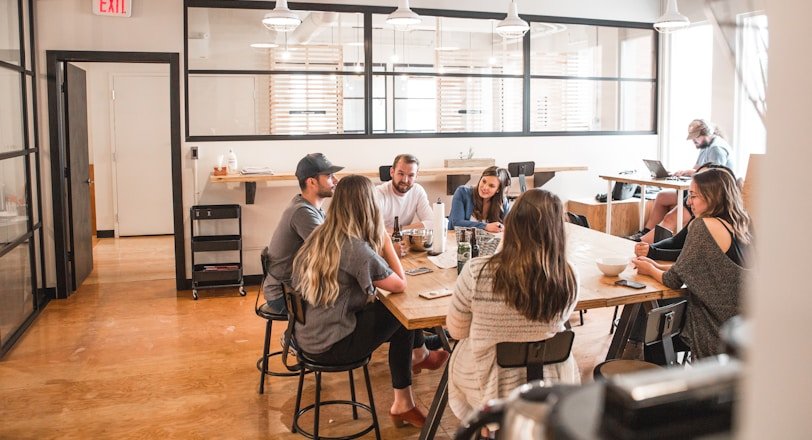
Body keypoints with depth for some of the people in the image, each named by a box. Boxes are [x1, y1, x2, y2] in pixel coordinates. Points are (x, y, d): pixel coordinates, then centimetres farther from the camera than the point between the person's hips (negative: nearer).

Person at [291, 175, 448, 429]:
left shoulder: (318, 236, 1)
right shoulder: (356, 248, -23)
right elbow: (400, 285, -12)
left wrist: (379, 244, 2)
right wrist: (385, 241, -6)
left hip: (304, 336, 8)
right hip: (330, 346, -8)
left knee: (385, 307, 15)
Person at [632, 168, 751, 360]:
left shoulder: (703, 226, -21)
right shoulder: (741, 227, 5)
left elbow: (674, 280, -15)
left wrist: (651, 270, 5)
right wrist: (658, 266, 10)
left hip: (717, 333, -8)